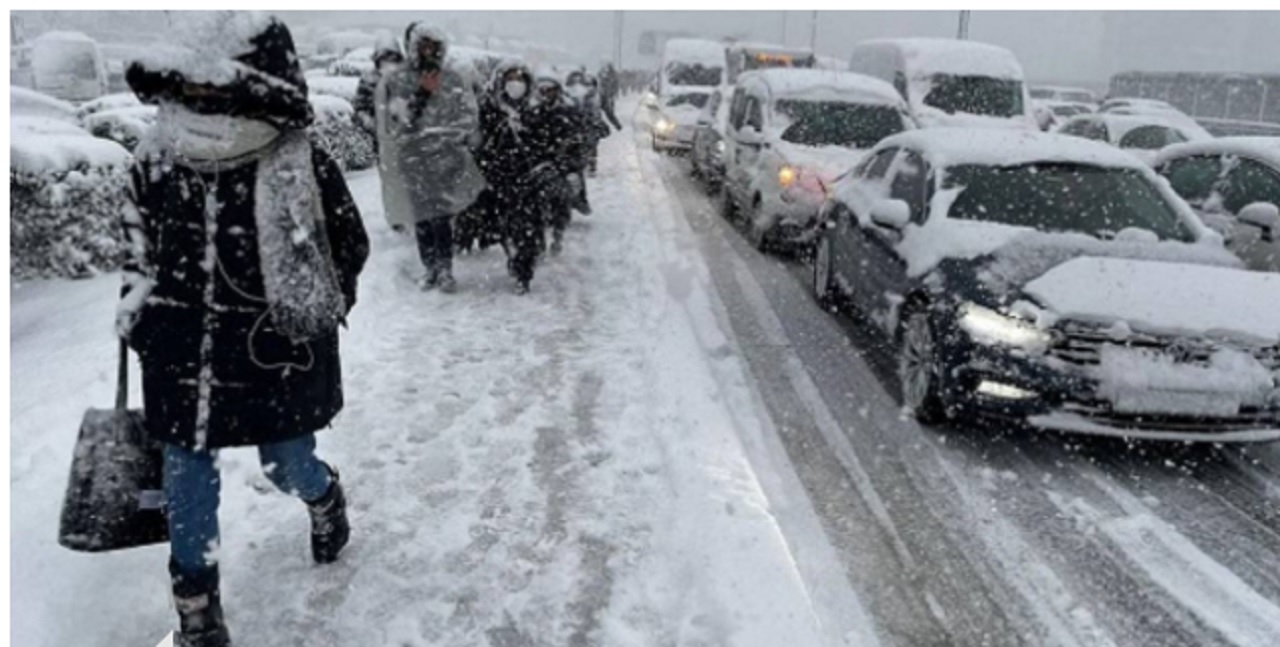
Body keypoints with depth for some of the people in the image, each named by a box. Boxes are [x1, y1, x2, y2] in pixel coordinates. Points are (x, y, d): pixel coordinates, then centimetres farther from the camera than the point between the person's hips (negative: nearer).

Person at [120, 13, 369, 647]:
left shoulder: (303, 169, -16)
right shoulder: (156, 158, -4)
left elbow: (349, 248, -3)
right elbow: (139, 235, 15)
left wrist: (307, 315, -5)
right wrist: (136, 298, 6)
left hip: (277, 357, -3)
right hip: (182, 356, 4)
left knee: (289, 470, 14)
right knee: (186, 483, 10)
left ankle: (325, 498, 54)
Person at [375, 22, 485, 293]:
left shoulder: (452, 80, 6)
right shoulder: (394, 83, 2)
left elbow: (469, 118, 9)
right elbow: (395, 123, -8)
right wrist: (420, 95, -14)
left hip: (446, 160, -1)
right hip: (412, 161, 1)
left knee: (442, 217, -8)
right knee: (421, 219, 4)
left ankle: (445, 269, 4)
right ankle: (431, 268, 18)